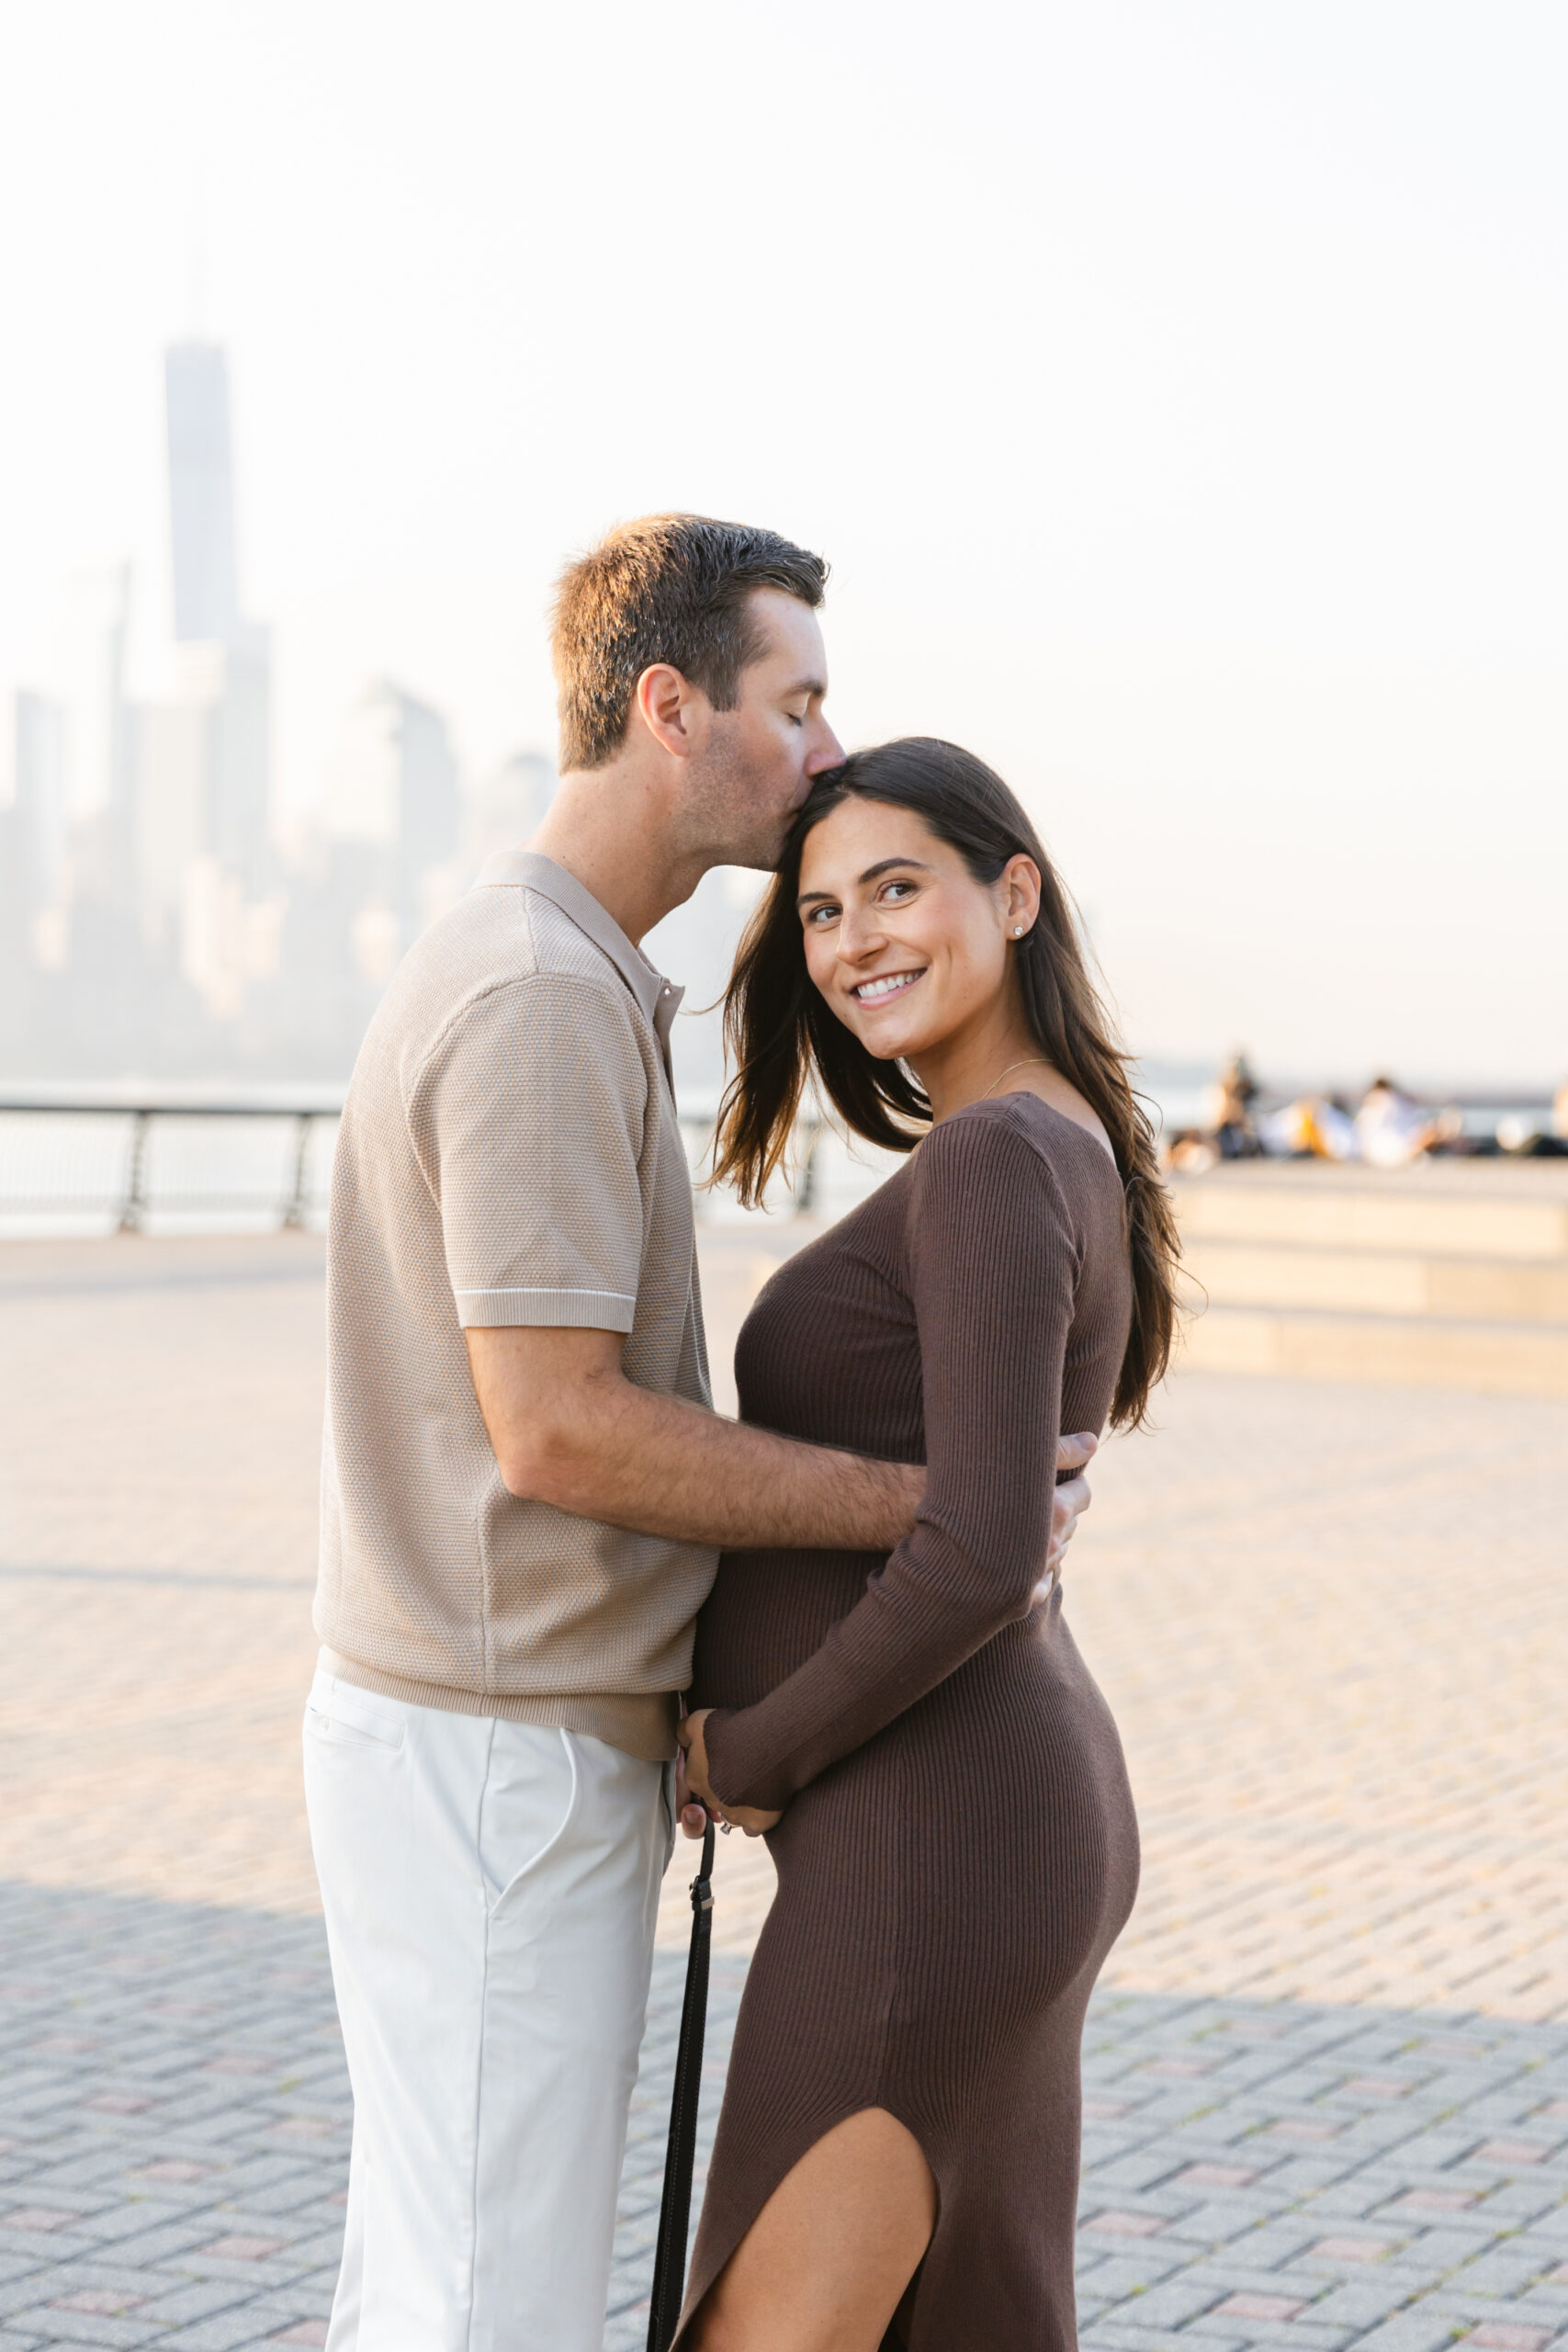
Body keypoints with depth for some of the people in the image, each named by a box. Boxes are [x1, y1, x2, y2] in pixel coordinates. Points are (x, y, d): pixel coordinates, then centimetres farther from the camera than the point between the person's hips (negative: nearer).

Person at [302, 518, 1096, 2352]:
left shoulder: (565, 978, 14)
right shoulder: (538, 996, -20)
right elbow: (555, 1428, -24)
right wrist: (928, 1503, -16)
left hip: (508, 1737, 10)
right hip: (502, 1766, -10)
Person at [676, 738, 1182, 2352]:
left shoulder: (994, 1162, -17)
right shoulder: (1076, 1152, 14)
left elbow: (979, 1554, -25)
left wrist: (753, 1756, -11)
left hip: (928, 1849, -10)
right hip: (1026, 1806, 10)